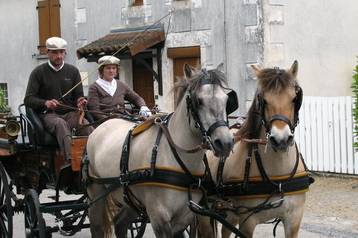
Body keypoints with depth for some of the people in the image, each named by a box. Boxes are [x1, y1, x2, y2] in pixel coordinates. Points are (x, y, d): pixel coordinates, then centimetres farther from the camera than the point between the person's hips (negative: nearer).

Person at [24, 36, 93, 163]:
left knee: (85, 123, -30)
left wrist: (80, 101, -8)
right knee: (60, 124, -37)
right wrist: (46, 103, -19)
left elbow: (78, 95, 17)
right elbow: (28, 99, 0)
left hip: (70, 113, 3)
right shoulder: (39, 72, 5)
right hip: (48, 114, -3)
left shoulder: (73, 71, 15)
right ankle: (71, 160, -55)